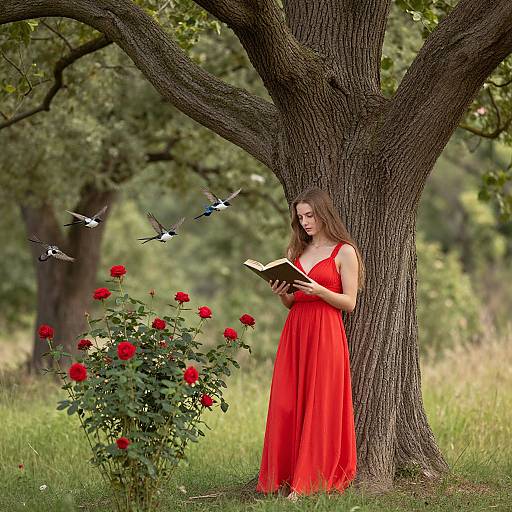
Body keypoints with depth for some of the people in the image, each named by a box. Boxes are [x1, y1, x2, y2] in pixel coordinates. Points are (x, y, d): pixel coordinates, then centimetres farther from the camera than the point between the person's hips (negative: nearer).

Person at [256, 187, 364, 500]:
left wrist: (318, 290, -19)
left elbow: (349, 303, -4)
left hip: (326, 335, -6)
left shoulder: (344, 252, 0)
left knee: (319, 408, -6)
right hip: (294, 333, 6)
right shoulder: (298, 251, 18)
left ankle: (306, 484, -5)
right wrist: (282, 293, -2)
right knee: (287, 407, 0)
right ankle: (285, 478, 3)